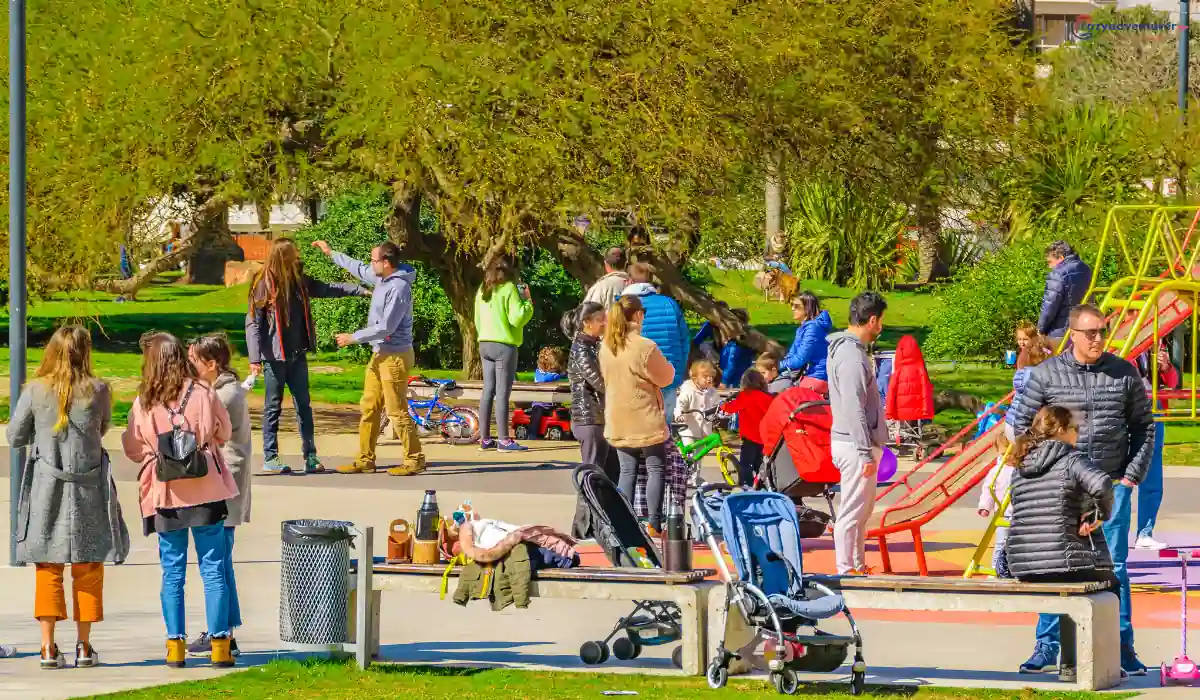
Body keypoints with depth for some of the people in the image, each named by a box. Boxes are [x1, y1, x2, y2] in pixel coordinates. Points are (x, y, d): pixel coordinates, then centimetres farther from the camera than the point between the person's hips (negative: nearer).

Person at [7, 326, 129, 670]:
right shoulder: (98, 391, -7)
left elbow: (14, 437, 1)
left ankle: (48, 646, 1)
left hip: (47, 487, 0)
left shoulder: (35, 391, -6)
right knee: (87, 570, 10)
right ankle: (84, 646, 11)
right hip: (88, 487, 0)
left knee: (48, 570, 7)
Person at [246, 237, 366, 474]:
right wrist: (255, 359, -17)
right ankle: (270, 458, 8)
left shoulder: (300, 282, 7)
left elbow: (328, 289, 20)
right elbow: (253, 323, -11)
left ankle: (310, 457, 11)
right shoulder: (264, 285, -10)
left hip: (297, 355, 6)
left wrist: (361, 290, 17)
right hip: (275, 356, -6)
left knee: (304, 405, 6)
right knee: (273, 407, 2)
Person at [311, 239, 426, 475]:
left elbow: (386, 327, -23)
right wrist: (331, 253, 33)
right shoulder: (382, 279, 7)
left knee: (397, 411, -6)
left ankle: (414, 460, 1)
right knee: (369, 408, 11)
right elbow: (359, 269, 27)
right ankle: (365, 460, 17)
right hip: (379, 354, 10)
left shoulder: (399, 288, -21)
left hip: (395, 356, -10)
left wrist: (353, 337, -15)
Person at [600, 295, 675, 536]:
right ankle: (654, 525, 0)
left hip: (618, 421, 6)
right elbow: (665, 378, -7)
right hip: (645, 420, -6)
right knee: (656, 469, 4)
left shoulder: (606, 346, 1)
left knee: (627, 470, 11)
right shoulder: (645, 347, -19)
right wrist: (667, 365, 14)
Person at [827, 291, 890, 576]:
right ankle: (846, 570, -2)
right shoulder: (851, 356, -19)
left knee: (862, 509, 17)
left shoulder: (848, 348, 13)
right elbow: (854, 409, -23)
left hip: (858, 443, 10)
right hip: (855, 445, -10)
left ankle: (858, 566, 25)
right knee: (852, 511, -5)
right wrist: (866, 452, -22)